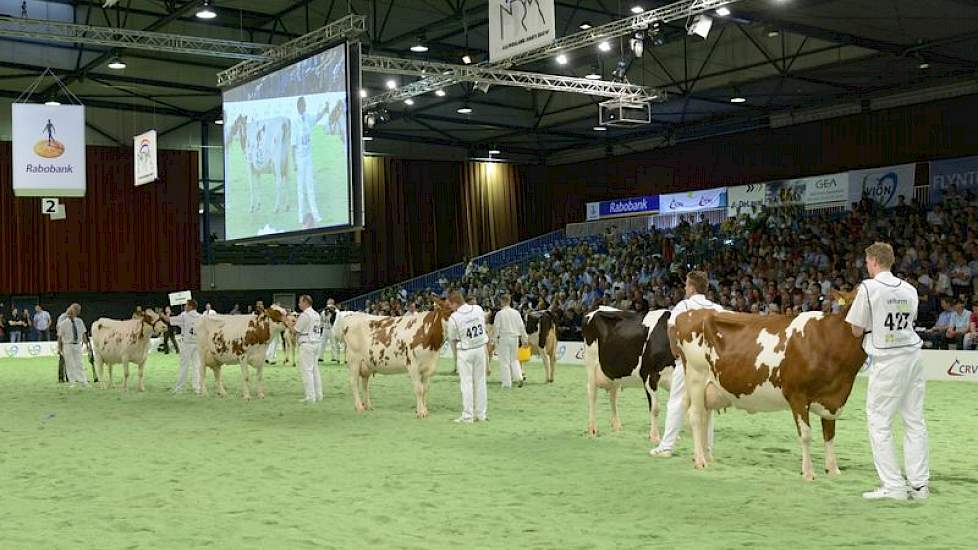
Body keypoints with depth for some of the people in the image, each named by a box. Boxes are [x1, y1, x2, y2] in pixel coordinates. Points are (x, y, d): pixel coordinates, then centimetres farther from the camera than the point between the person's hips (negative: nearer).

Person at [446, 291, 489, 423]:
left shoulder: (454, 318, -16)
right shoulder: (478, 309, -3)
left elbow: (452, 339, -5)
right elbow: (483, 327, 7)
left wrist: (456, 350, 13)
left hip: (465, 351, -4)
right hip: (480, 348, 4)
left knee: (466, 382, 3)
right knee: (480, 381, 12)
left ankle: (467, 416, 3)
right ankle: (481, 413, 18)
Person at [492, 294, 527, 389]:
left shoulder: (499, 313, -9)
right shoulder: (516, 313, 4)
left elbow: (497, 328, -9)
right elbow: (521, 327, 8)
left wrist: (496, 339, -1)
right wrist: (524, 338, 17)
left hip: (504, 338, -4)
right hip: (514, 338, 4)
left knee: (504, 360, 2)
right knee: (514, 360, 17)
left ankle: (507, 383, 3)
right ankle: (519, 377, -1)